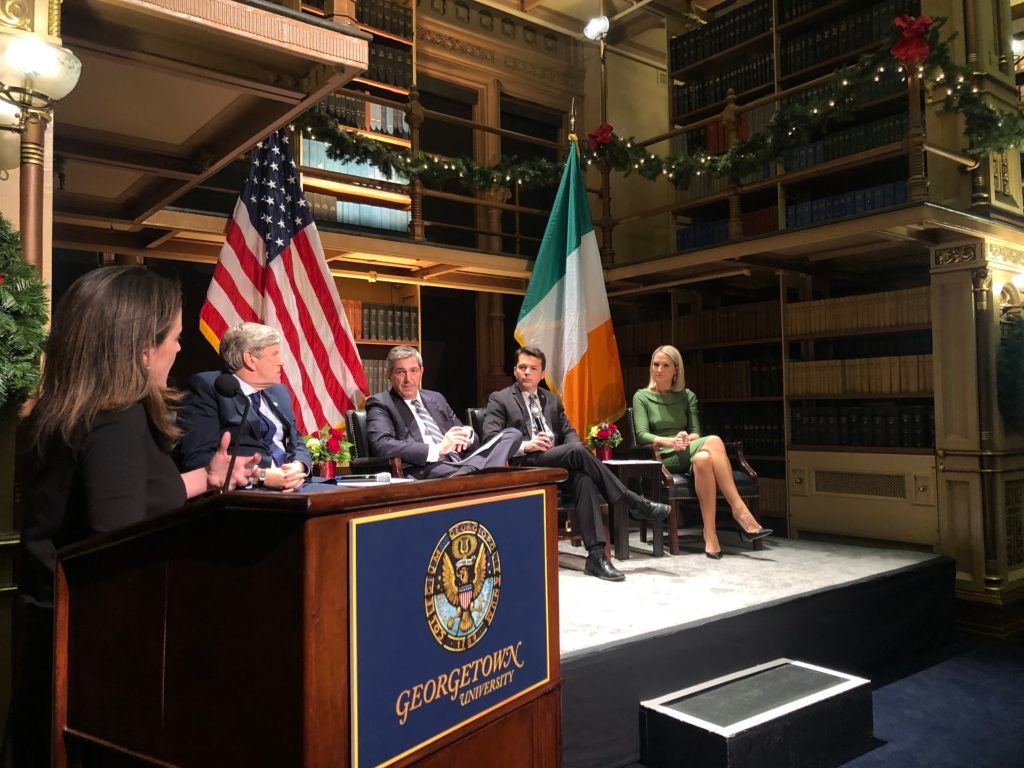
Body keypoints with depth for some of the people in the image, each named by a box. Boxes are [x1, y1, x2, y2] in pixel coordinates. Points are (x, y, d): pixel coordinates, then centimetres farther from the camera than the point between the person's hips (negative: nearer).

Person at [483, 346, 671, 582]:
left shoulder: (552, 399, 23)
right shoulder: (500, 399, 7)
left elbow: (569, 432, 18)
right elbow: (490, 438, -5)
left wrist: (575, 451, -6)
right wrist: (524, 446, -21)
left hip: (559, 462, 5)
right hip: (524, 465, -4)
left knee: (583, 477, -30)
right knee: (577, 452, -30)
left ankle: (596, 555, -34)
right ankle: (634, 503, -21)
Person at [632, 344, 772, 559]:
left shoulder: (687, 396, 17)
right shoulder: (642, 397, 8)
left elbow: (696, 433, 8)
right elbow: (642, 435, -5)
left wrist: (686, 439, -17)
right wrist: (670, 441, -23)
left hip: (686, 456, 3)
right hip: (662, 458, -3)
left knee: (703, 458, -37)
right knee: (713, 441, -31)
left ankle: (710, 534, -40)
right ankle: (741, 512, -34)